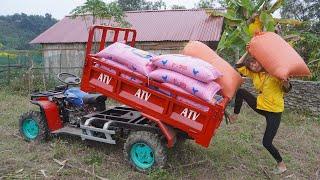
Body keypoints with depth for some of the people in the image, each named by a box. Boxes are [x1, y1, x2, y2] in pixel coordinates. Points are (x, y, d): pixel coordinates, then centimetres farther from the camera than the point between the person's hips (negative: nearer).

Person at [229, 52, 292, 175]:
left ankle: (281, 164, 20)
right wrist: (247, 53, -4)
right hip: (260, 105, 6)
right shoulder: (254, 73, 0)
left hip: (274, 111, -5)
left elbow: (287, 89, -16)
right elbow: (238, 67, 4)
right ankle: (234, 116, 6)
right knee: (240, 92, -5)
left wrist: (285, 82, -39)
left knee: (266, 143, -5)